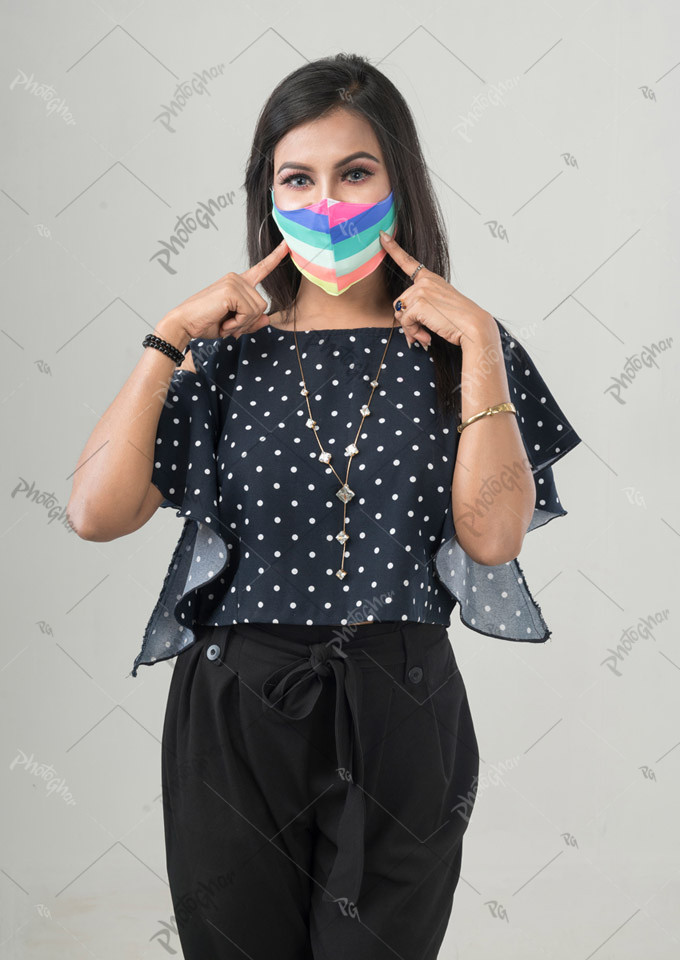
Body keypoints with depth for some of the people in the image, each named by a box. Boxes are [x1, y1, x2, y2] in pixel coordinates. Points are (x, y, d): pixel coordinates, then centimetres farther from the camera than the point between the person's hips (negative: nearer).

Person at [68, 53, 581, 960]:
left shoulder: (455, 347, 1)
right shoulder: (228, 348, 1)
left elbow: (493, 535, -13)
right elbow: (97, 513, -10)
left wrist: (479, 341, -14)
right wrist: (170, 338, -12)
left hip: (399, 719, 0)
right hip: (235, 714, 1)